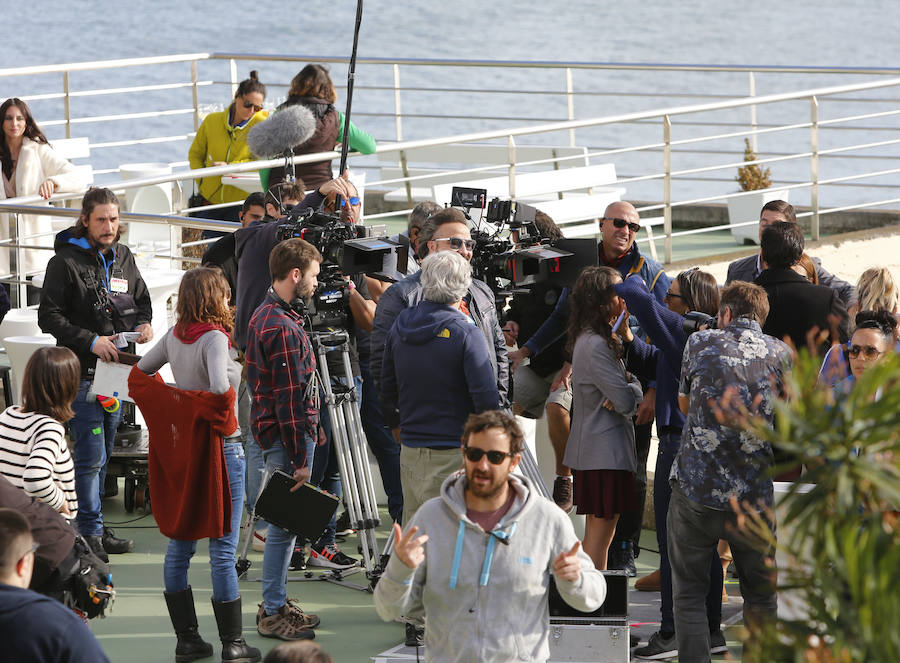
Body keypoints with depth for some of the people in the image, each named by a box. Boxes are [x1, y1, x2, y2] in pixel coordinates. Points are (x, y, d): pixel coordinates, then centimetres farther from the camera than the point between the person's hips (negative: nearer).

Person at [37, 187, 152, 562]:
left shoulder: (122, 257, 10)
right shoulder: (66, 261, -10)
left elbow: (141, 301, 22)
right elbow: (49, 317, -12)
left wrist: (144, 324, 0)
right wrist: (91, 341, -19)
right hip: (82, 373, -6)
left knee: (102, 455, 13)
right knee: (91, 457, -7)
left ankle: (96, 529, 21)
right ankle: (91, 534, -3)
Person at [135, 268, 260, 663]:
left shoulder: (174, 335, 5)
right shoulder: (215, 338, -17)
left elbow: (140, 372, 14)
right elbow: (220, 386, -31)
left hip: (181, 447, 7)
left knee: (179, 544, 11)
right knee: (223, 548, -2)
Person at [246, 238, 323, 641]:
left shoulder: (263, 316, 12)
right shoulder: (284, 328, -19)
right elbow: (289, 398, -20)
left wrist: (308, 428, 24)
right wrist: (299, 460, -19)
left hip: (272, 429, 10)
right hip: (287, 436, -10)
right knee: (285, 521, -4)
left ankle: (276, 603, 24)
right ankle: (273, 614, 2)